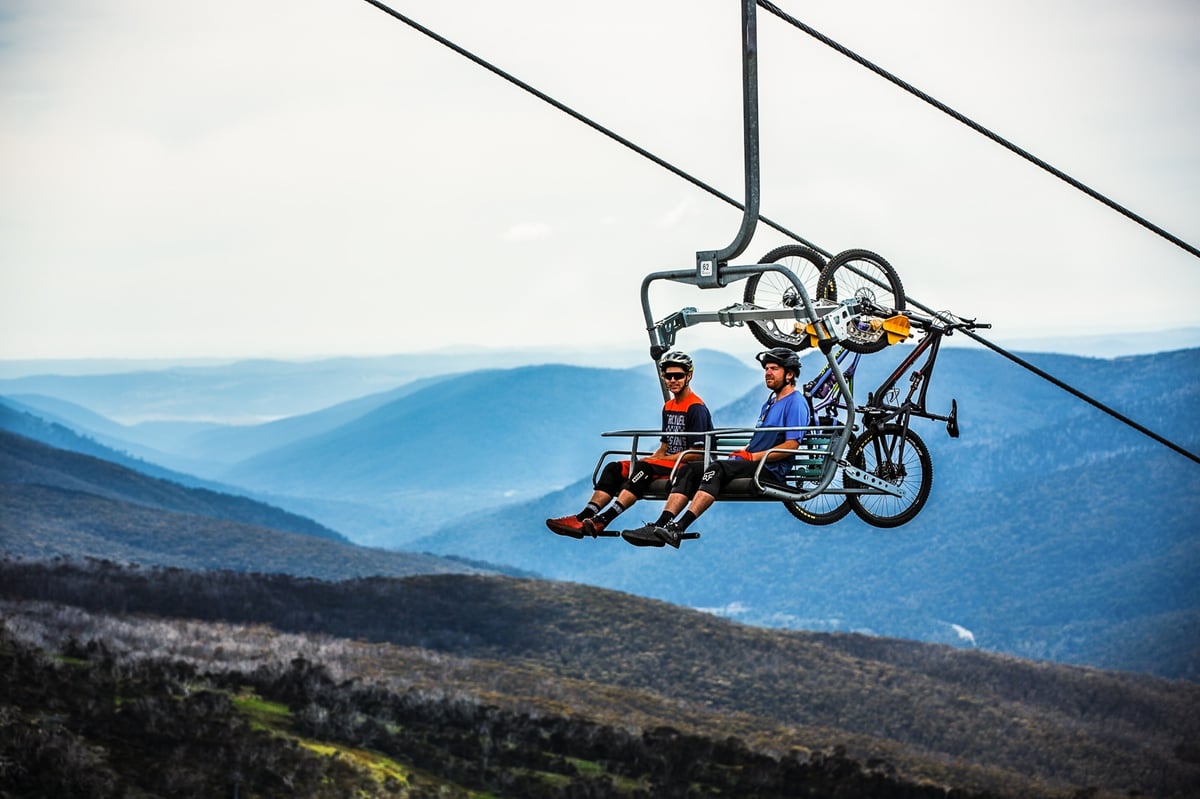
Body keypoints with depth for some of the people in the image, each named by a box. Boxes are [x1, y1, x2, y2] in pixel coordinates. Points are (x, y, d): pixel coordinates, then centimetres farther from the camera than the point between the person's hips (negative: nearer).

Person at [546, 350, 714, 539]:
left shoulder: (696, 408, -9)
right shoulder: (668, 407, 18)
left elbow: (696, 453, -15)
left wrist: (654, 460, -14)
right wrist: (649, 458, -1)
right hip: (667, 463, 9)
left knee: (645, 468, -34)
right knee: (614, 468, -8)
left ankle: (603, 520, -46)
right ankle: (583, 518, -26)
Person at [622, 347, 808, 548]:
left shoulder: (795, 402, -4)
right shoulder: (770, 402, 26)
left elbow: (791, 445, -15)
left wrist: (753, 456, -16)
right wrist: (742, 452, 8)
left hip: (770, 469, -9)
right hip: (752, 464, 9)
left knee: (717, 469, -33)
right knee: (689, 470, -8)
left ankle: (677, 529, -45)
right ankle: (660, 526, -24)